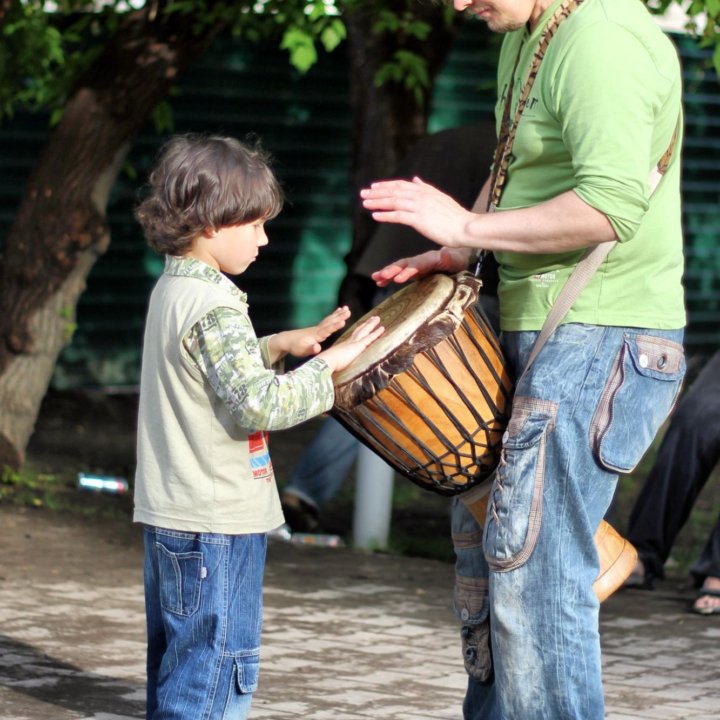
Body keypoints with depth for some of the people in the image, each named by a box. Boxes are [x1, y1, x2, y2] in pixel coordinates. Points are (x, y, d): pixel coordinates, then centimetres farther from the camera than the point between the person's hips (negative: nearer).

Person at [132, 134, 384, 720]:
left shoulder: (173, 290, 11)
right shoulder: (213, 308, -18)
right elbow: (257, 406, -25)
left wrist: (279, 346, 14)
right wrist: (329, 364, -16)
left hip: (171, 517, 10)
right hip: (217, 525, -10)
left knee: (177, 670, 16)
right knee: (216, 673, -7)